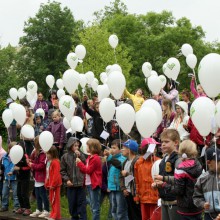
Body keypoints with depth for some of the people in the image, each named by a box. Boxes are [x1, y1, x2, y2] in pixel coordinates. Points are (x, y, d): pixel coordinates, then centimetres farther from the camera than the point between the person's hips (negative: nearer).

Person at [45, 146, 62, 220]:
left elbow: (56, 175, -22)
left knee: (55, 200, -3)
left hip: (55, 185, -10)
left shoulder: (55, 162, -18)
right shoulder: (48, 161, 12)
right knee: (51, 199, 14)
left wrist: (53, 184, -20)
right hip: (50, 184, 10)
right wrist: (47, 183, 14)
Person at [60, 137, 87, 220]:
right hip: (70, 184, 1)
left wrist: (80, 156, -14)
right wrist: (66, 180, -9)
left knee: (81, 203, 1)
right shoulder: (65, 157, 1)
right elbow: (62, 170, 2)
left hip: (80, 183, -1)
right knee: (72, 204, 10)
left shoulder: (81, 155, 2)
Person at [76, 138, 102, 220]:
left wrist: (79, 163, -9)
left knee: (95, 207, -6)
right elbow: (86, 170, 15)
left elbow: (88, 170, -16)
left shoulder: (95, 158, -14)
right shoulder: (90, 157, 15)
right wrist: (79, 164, 1)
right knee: (93, 206, 14)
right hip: (89, 184, 10)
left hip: (94, 184, -10)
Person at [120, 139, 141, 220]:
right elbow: (122, 177, 19)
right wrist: (123, 188, 5)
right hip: (127, 193, 9)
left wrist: (127, 173, -11)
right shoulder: (125, 162, 17)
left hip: (134, 193, -9)